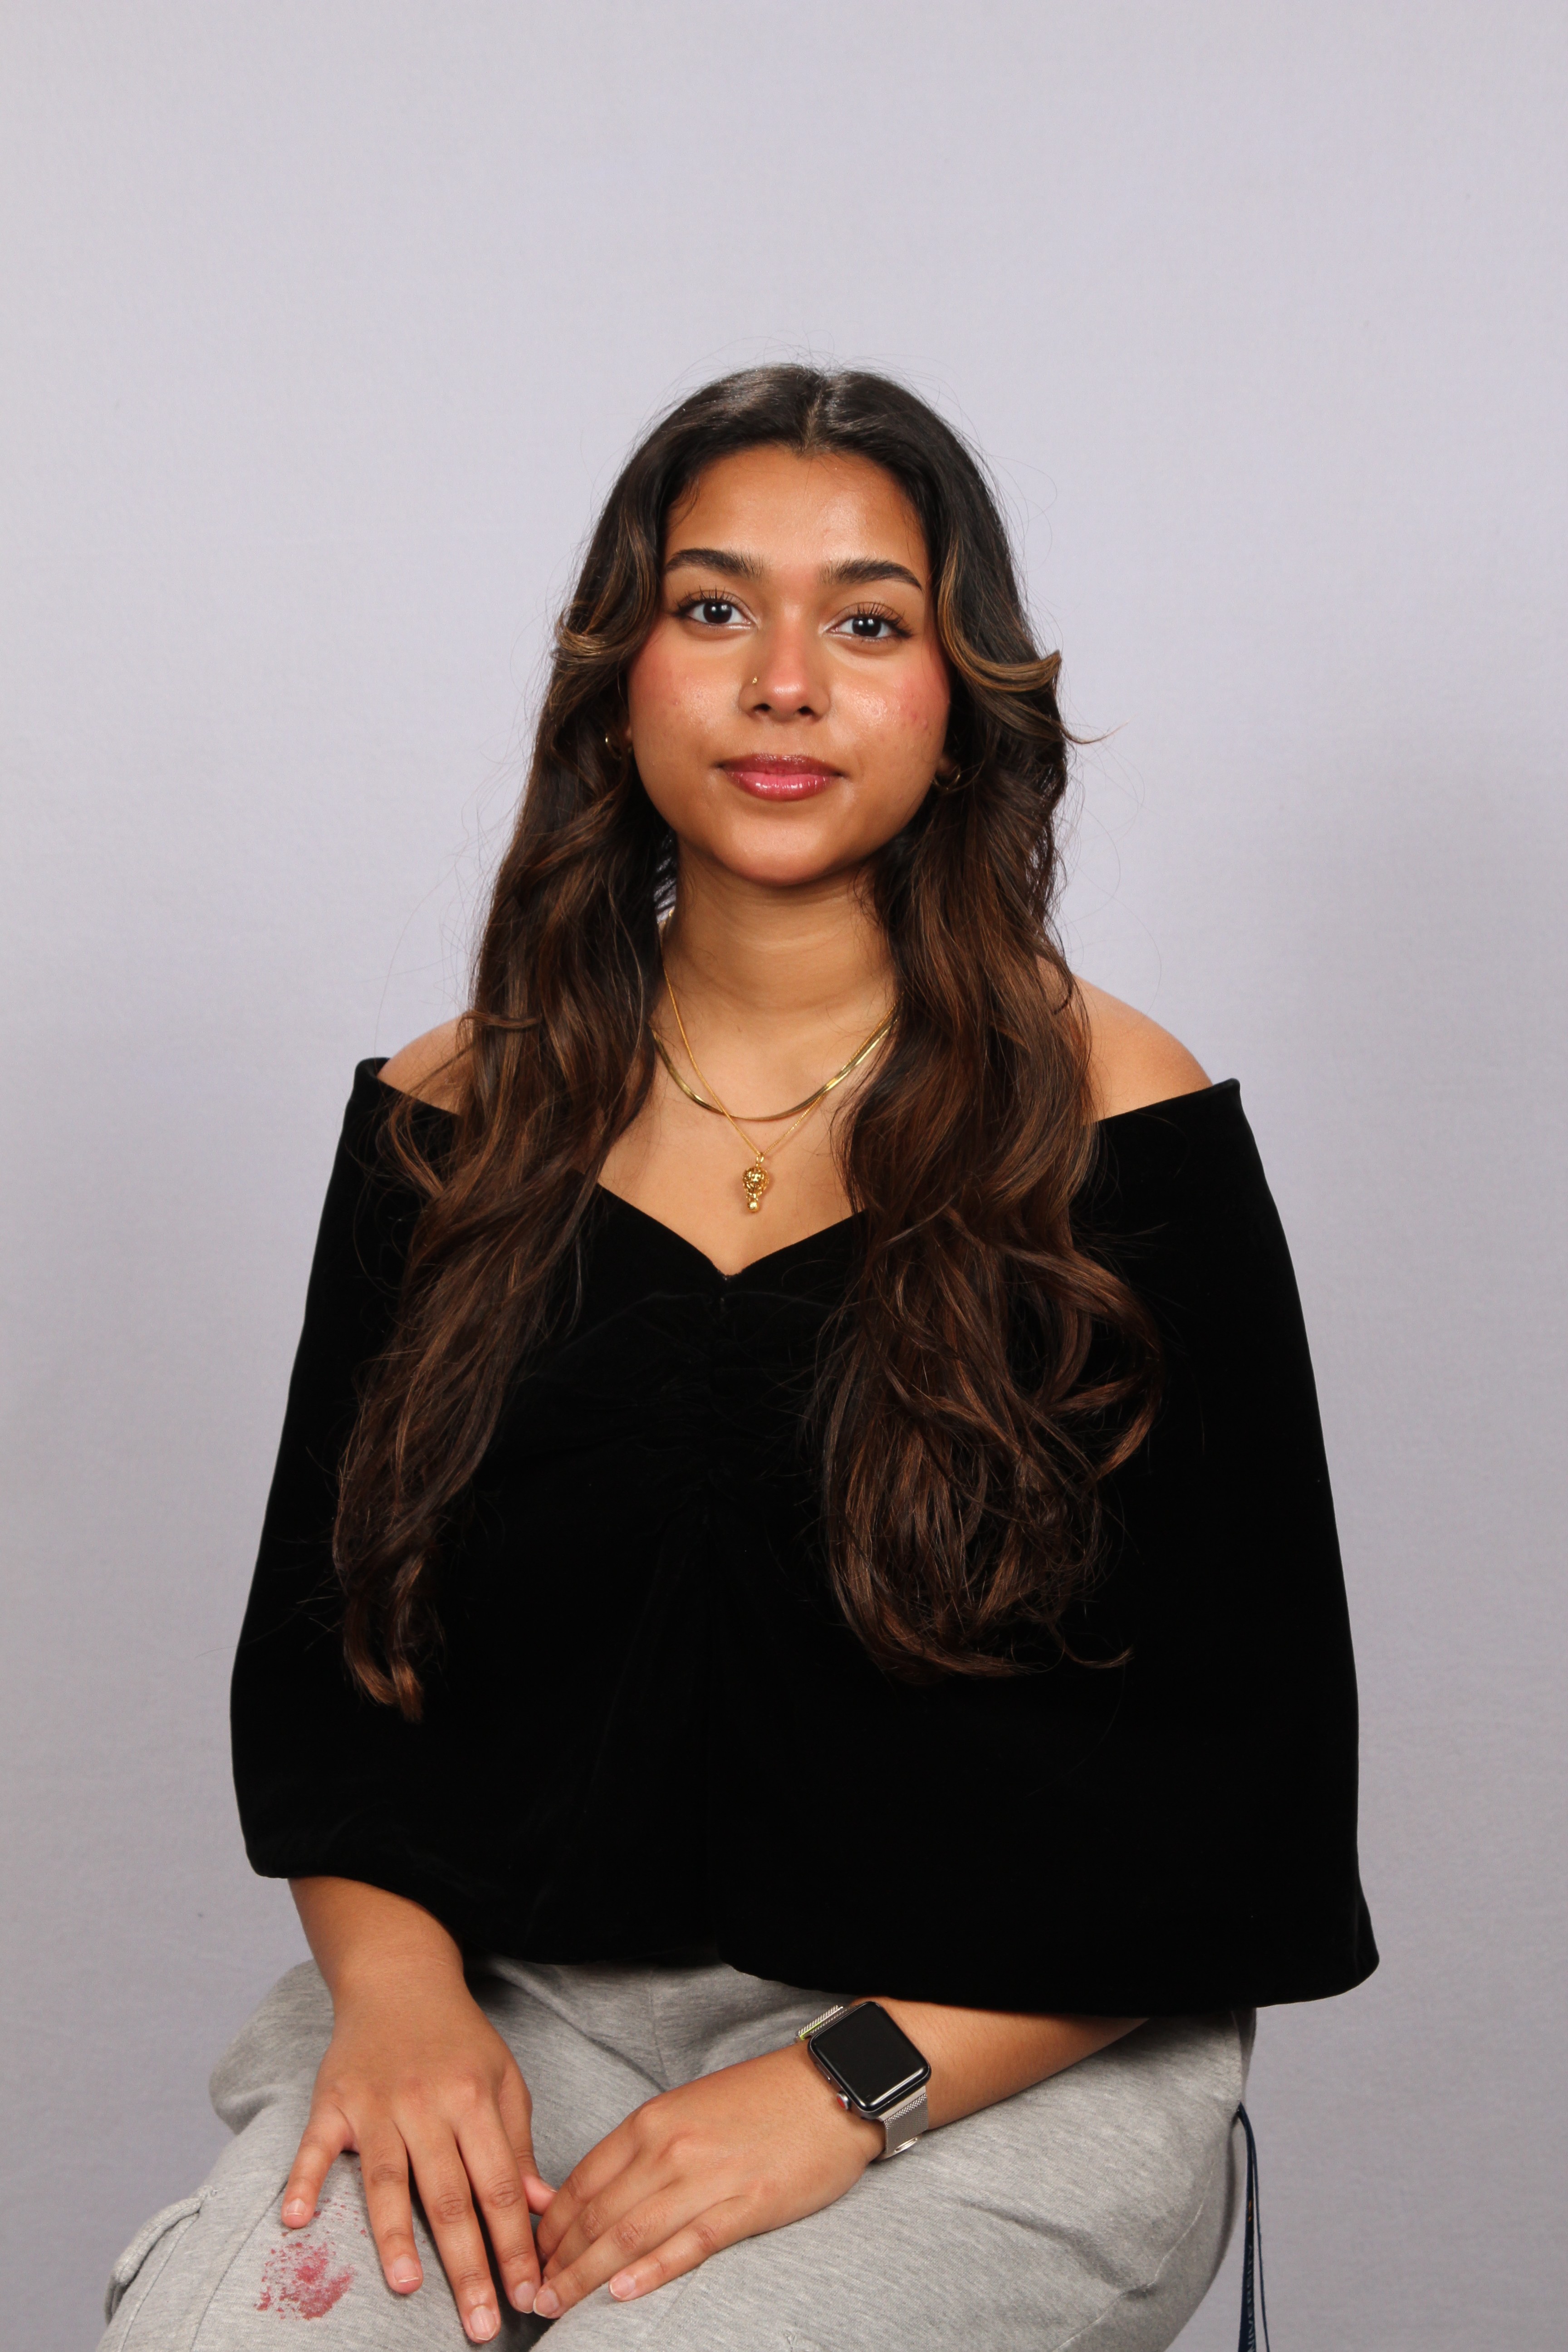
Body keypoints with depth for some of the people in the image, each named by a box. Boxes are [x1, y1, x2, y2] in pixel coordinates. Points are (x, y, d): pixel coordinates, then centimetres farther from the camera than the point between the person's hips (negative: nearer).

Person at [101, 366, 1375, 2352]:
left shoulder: (1116, 1123, -4)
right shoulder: (451, 1123, 6)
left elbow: (1244, 1759, -4)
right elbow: (320, 1639, 10)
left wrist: (855, 2082, -13)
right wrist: (395, 1982, -9)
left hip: (998, 2063, -2)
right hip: (512, 2008, 3)